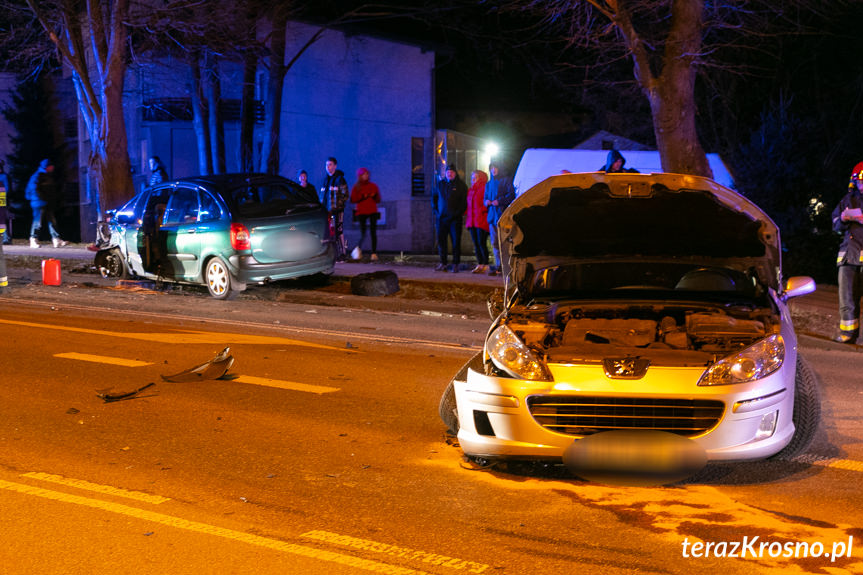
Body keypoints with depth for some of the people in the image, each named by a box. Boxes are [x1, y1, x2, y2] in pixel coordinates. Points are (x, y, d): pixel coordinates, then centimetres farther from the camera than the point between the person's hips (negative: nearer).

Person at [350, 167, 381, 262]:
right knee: (363, 234, -6)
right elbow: (352, 200, -1)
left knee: (373, 233, -4)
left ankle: (374, 254, -1)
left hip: (373, 212, 1)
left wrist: (375, 196, -11)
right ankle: (359, 248, 19)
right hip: (361, 212, -1)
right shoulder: (356, 187, 5)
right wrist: (362, 197, -14)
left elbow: (378, 200, 10)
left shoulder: (373, 186, 9)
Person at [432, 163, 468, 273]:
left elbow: (464, 201, -2)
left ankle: (455, 264, 3)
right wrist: (435, 210, 8)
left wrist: (459, 213, -11)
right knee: (441, 240, 4)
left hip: (455, 218, -4)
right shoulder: (440, 184, 13)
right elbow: (434, 197, 21)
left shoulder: (460, 185, 2)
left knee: (456, 242, -2)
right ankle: (443, 263, 12)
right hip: (441, 218, 4)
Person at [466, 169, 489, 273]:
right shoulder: (470, 190, 18)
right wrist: (466, 216, 14)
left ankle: (486, 265, -4)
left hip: (481, 221, -8)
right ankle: (479, 264, 11)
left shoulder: (484, 189, -6)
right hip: (472, 221, 8)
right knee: (476, 244, 7)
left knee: (482, 243, -9)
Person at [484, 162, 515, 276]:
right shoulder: (488, 184, 21)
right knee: (495, 243, 5)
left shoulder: (506, 181, 2)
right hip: (492, 215, 6)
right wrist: (486, 201, 1)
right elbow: (485, 198, 25)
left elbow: (511, 195, -6)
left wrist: (499, 201, -16)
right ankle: (498, 265, 8)